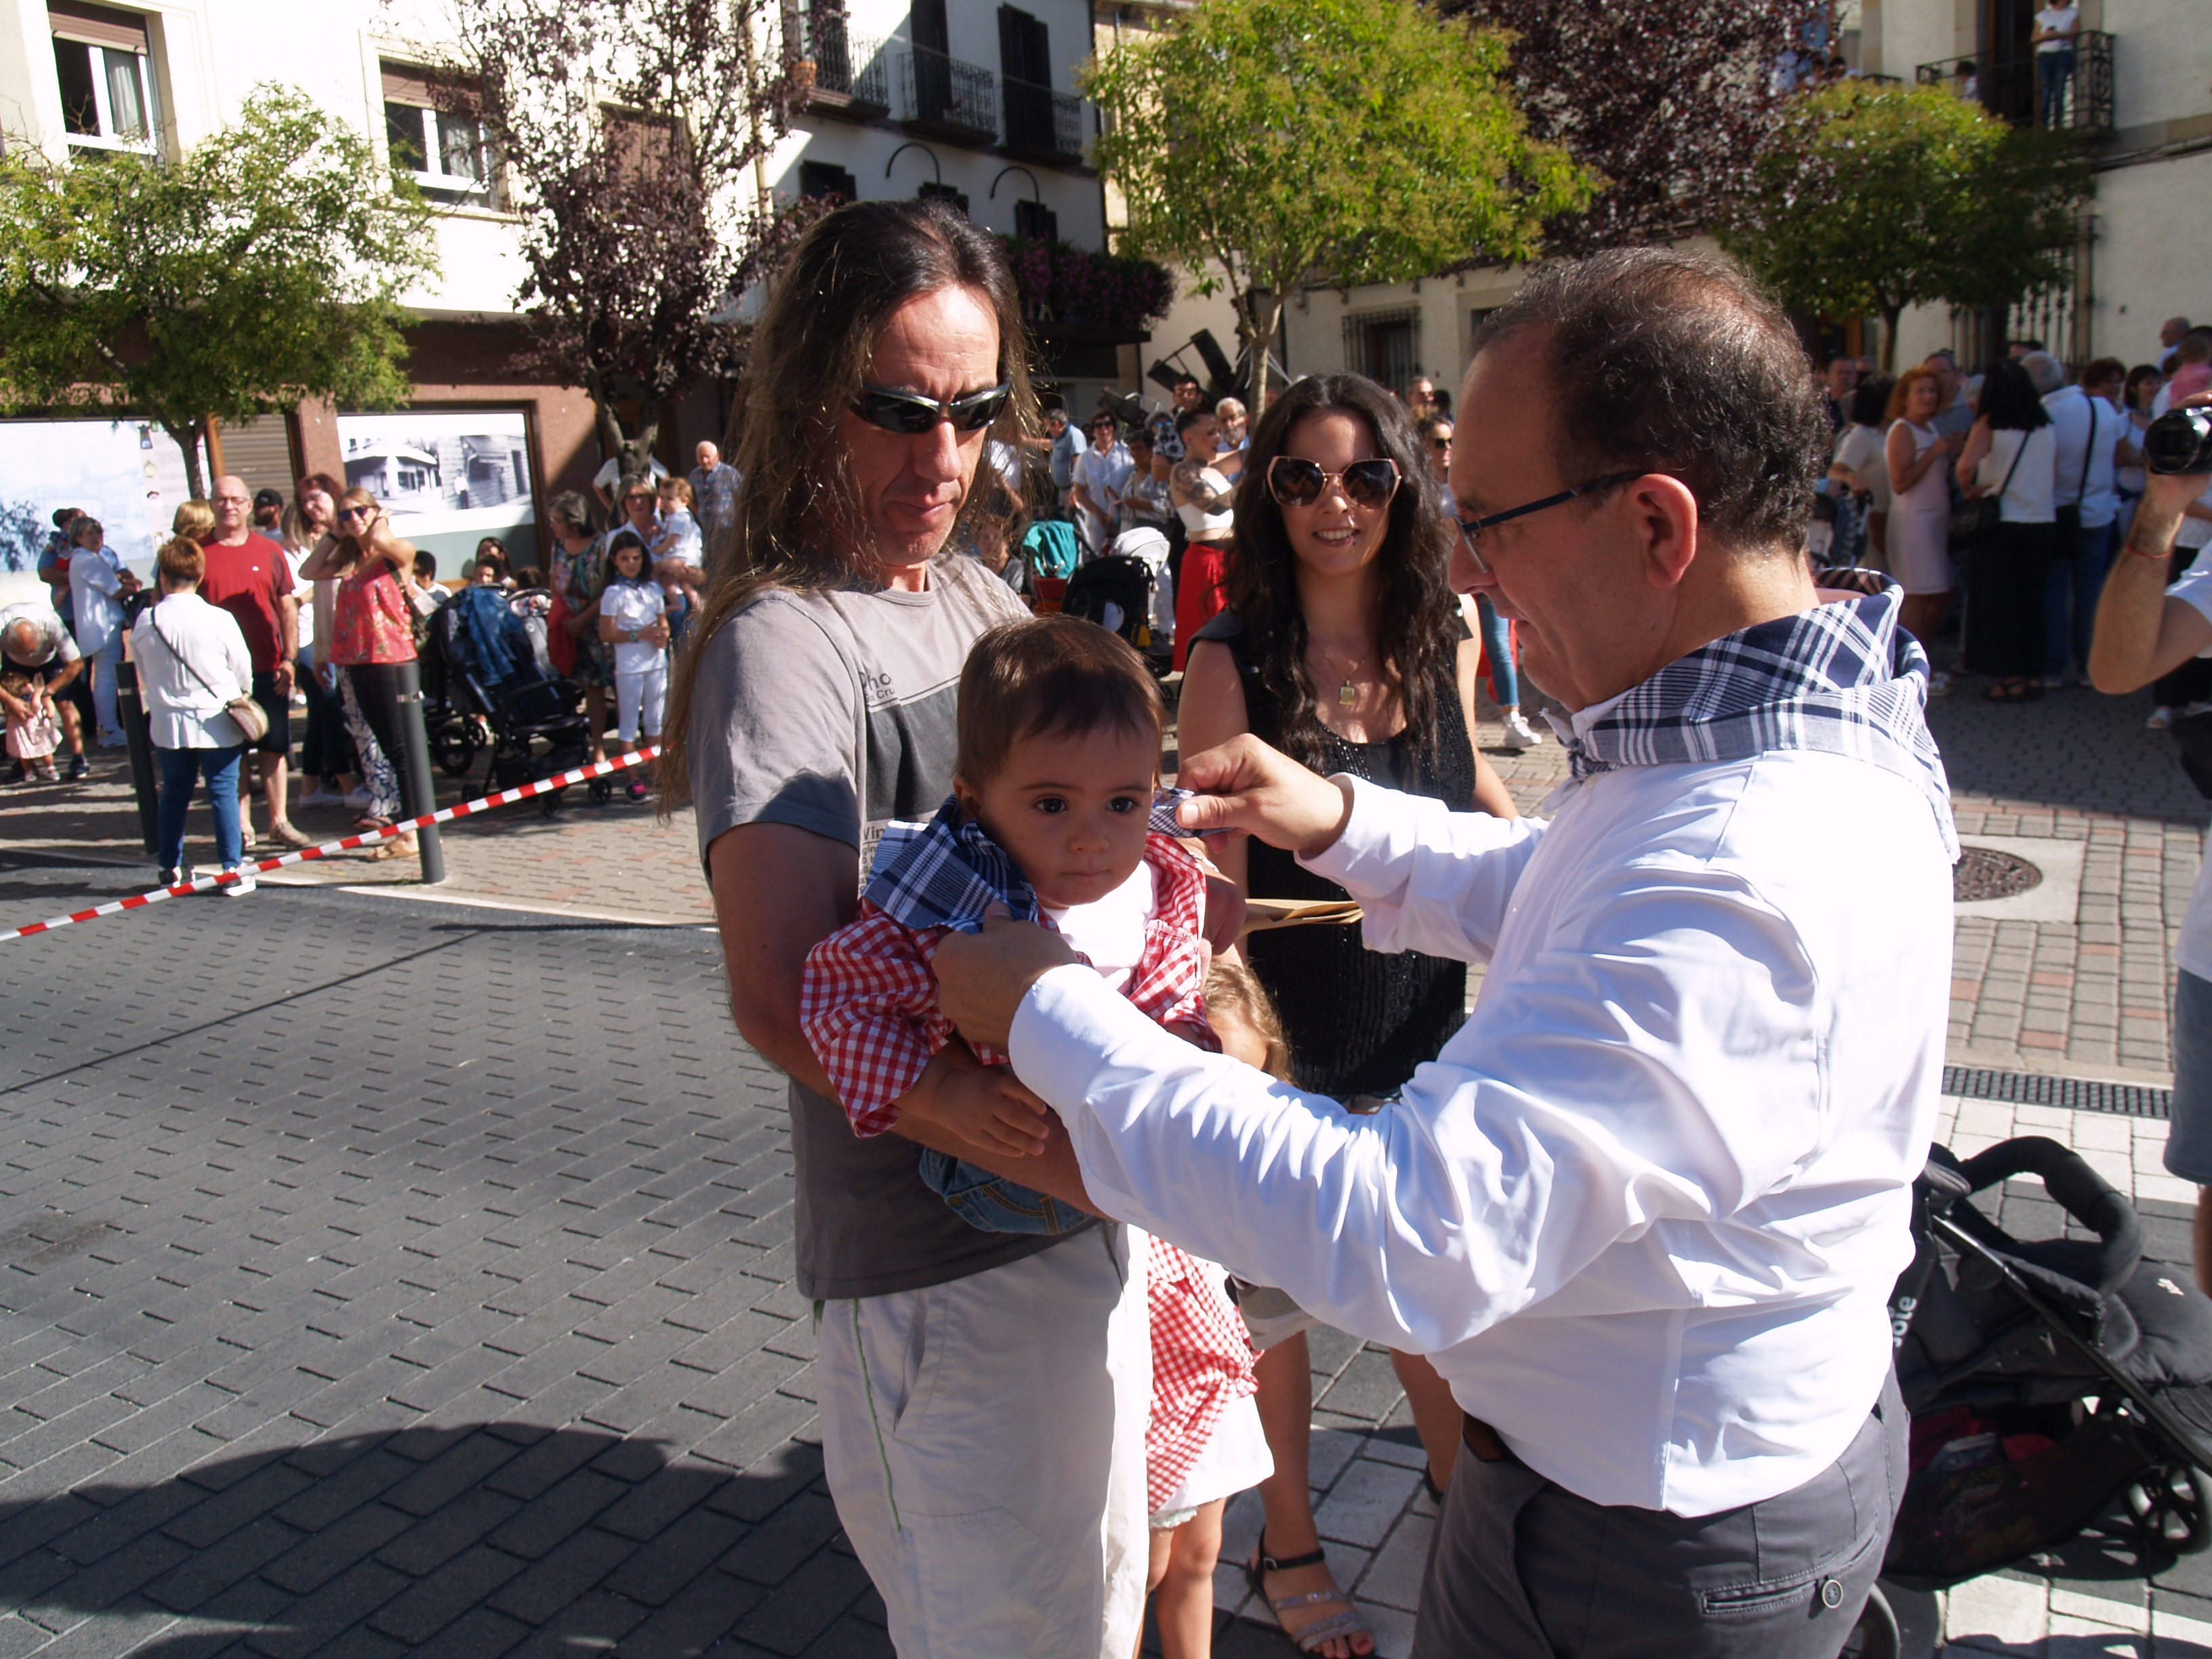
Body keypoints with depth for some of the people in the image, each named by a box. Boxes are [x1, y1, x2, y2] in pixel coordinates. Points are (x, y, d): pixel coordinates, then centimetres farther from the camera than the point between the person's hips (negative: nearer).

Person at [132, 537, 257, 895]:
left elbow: (143, 673, 8)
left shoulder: (144, 623, -4)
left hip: (167, 723, 3)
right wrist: (241, 696, 19)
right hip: (217, 722, -3)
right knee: (223, 793, 2)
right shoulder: (220, 619, -13)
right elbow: (243, 670, -2)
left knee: (174, 793, 15)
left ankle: (171, 868, 23)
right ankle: (233, 870, 2)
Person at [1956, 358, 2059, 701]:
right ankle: (2033, 675, 16)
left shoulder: (1989, 425, -7)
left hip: (1999, 524, -4)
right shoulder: (2048, 427, 5)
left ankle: (2012, 679, 3)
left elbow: (1966, 466, -22)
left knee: (1998, 603, 4)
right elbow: (2056, 477, 8)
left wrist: (1969, 491, -4)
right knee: (2032, 601, 13)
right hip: (2043, 522, 4)